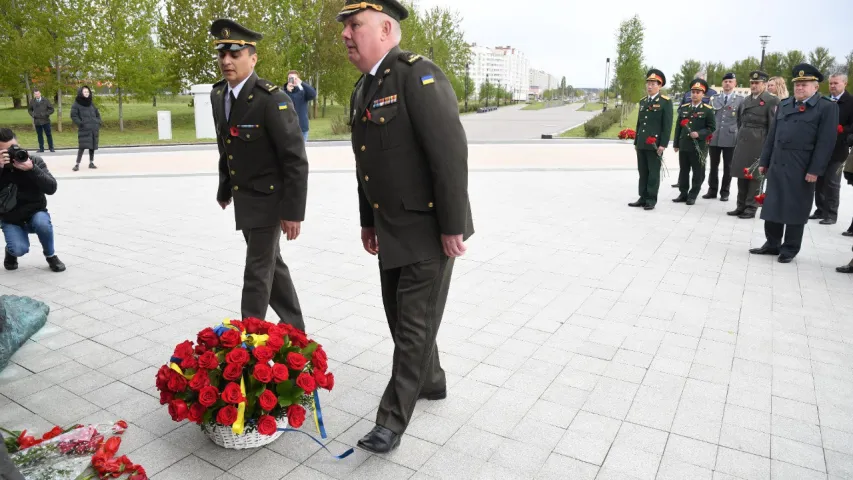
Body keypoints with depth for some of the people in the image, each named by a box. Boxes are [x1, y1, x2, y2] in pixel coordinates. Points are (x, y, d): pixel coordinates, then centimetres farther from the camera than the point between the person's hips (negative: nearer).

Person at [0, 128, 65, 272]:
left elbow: (51, 188, -18)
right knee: (20, 249, -25)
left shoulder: (34, 161, -7)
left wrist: (32, 169, -31)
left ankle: (50, 255, -6)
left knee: (42, 222, -35)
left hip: (35, 213, 0)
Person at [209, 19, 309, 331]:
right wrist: (224, 188, 20)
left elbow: (296, 159, -21)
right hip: (243, 198, 8)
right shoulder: (218, 94, 4)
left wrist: (293, 211, -22)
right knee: (271, 264, 17)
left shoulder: (272, 99, -20)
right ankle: (293, 328, 33)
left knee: (257, 272, -2)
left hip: (270, 198, -8)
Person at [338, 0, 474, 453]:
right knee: (398, 313, 18)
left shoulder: (418, 74, -15)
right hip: (391, 228, 9)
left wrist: (452, 226, -21)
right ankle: (430, 380, 40)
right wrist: (368, 222, 18)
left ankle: (392, 420, 13)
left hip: (427, 228, -9)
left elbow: (451, 152, -21)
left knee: (415, 322, 1)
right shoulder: (363, 89, 12)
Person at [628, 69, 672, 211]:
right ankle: (643, 198, 15)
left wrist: (663, 144, -15)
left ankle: (651, 200, 4)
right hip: (642, 144, 6)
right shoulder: (643, 101, 16)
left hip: (655, 144, -6)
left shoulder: (666, 102, -4)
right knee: (643, 172, 9)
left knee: (653, 173, -1)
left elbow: (667, 125, -9)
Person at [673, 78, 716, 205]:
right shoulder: (683, 108, 11)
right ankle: (683, 194, 17)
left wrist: (699, 134, -19)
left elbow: (711, 127, -2)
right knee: (683, 171, 8)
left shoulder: (708, 110, 0)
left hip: (699, 146, -4)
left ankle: (693, 195, 10)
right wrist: (676, 144, 9)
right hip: (683, 146, 4)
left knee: (698, 172, 2)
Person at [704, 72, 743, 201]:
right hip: (714, 137, 2)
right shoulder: (714, 98, 10)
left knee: (727, 167, 5)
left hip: (730, 138, -2)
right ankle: (712, 190, 17)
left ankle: (725, 192, 12)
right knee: (713, 166, 8)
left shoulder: (740, 100, 4)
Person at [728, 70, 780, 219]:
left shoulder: (772, 101, -5)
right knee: (742, 175, 9)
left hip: (759, 145, -6)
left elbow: (774, 126, -10)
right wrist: (739, 139, 15)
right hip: (742, 143, 6)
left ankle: (751, 208, 7)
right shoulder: (745, 101, 15)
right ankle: (741, 206, 18)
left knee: (755, 177, 0)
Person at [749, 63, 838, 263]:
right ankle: (772, 244, 20)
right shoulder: (784, 104, 14)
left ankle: (790, 248, 15)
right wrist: (764, 161, 10)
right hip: (777, 165, 5)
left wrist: (815, 170, -15)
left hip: (801, 170, -5)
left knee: (795, 210, 3)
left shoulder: (827, 107, -4)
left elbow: (826, 142, -9)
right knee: (772, 206, 9)